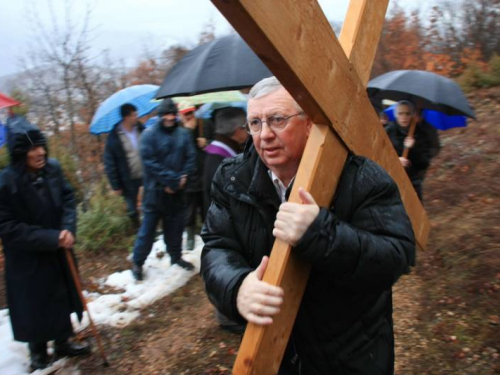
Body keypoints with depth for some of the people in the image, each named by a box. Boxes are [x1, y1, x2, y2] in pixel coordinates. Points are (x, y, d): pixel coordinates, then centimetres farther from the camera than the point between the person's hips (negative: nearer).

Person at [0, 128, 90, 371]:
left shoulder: (53, 169, -10)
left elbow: (68, 199, -1)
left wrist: (68, 228, -19)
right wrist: (51, 238, -24)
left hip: (58, 253, 5)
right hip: (27, 260, -5)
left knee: (62, 298, 20)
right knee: (34, 308, 12)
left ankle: (63, 342, 43)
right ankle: (38, 352, 38)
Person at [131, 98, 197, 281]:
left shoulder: (183, 134, 2)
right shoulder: (149, 134, -9)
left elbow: (190, 158, 1)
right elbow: (150, 162, -15)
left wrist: (182, 178, -12)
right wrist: (170, 179, -18)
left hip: (177, 190, 4)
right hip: (156, 189, -3)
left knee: (175, 225, 16)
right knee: (148, 226, 3)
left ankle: (176, 256, 34)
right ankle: (137, 262, 19)